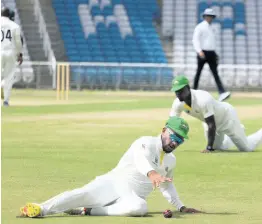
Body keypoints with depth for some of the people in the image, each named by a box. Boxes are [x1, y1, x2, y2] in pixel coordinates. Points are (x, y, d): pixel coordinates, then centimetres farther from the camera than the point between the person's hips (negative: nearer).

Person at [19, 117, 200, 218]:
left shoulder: (171, 160, 20)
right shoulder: (146, 143, -4)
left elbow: (166, 184, 37)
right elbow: (141, 159, -28)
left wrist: (181, 206, 29)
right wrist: (152, 173, -50)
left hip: (133, 197, 4)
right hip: (114, 182, -4)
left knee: (140, 207, -35)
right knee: (84, 194, -33)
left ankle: (88, 211, -30)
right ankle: (40, 209, -47)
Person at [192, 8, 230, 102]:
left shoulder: (210, 28, 19)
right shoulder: (200, 27, -5)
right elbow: (195, 40, -16)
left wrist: (215, 54, 20)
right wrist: (199, 51, -29)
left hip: (211, 53, 6)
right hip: (203, 53, -6)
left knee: (215, 73, -7)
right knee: (198, 72, 4)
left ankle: (222, 93, -20)